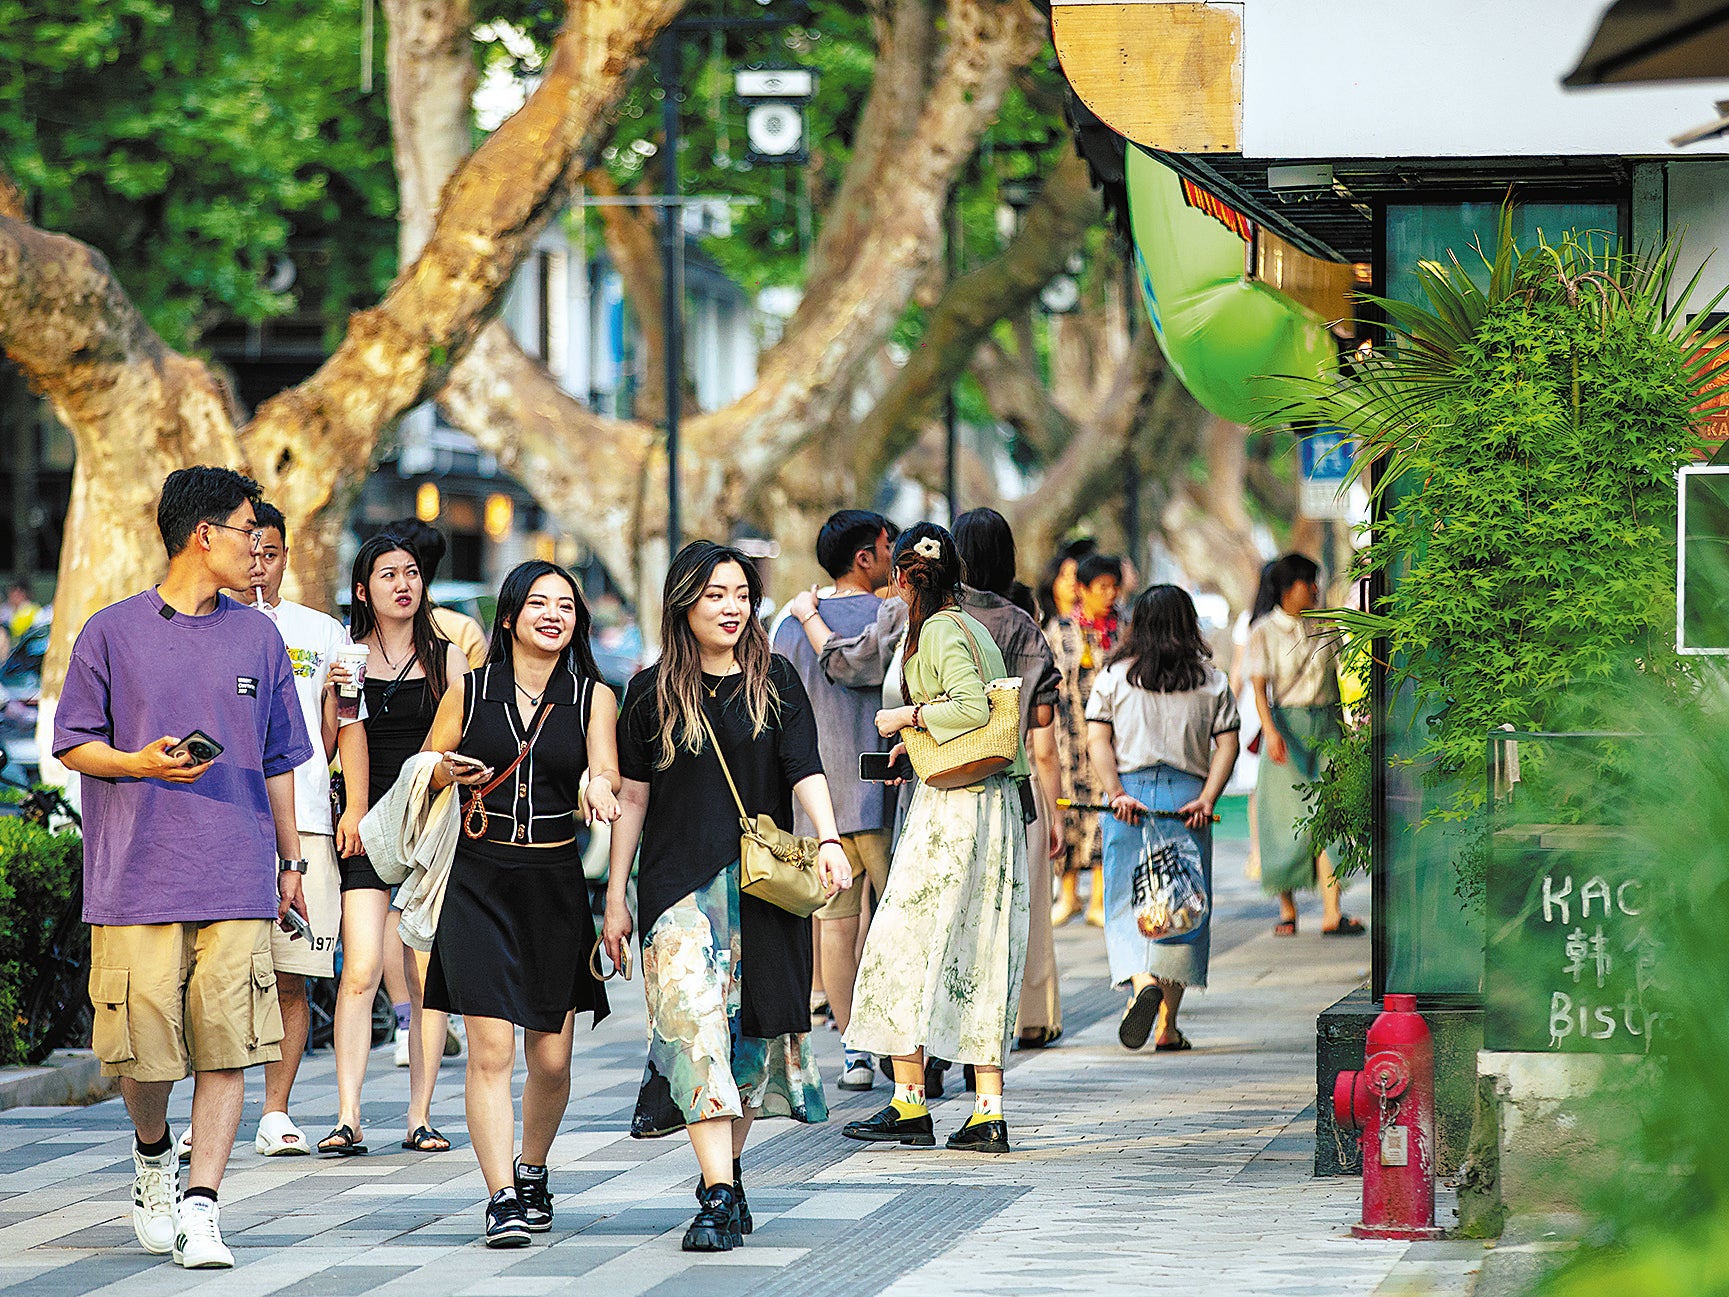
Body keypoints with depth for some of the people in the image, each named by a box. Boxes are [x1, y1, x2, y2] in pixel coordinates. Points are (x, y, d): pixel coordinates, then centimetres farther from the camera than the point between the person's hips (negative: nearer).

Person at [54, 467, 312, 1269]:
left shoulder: (256, 637, 13)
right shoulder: (113, 632, 3)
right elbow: (74, 746, 5)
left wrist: (290, 860, 17)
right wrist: (142, 764, -13)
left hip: (237, 878, 2)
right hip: (137, 874, -2)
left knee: (228, 1042, -7)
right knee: (143, 1046, -1)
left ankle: (200, 1205, -4)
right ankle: (152, 1157, 29)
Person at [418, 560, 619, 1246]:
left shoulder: (593, 698, 4)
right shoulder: (469, 690, 4)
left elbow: (606, 771, -9)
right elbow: (422, 768, 14)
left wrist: (598, 786, -32)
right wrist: (450, 772, -8)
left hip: (556, 882, 1)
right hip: (479, 881, -1)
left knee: (551, 1059, 6)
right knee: (490, 1049, -12)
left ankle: (532, 1170, 33)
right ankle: (502, 1199, -11)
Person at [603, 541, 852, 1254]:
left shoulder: (775, 681, 5)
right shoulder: (651, 691, 5)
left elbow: (805, 769, -5)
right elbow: (632, 796, 8)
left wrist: (829, 841, -22)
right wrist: (616, 896, 6)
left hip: (762, 885, 1)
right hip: (679, 881, -1)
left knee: (751, 1028, 5)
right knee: (695, 1019, -15)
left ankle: (726, 1170, 22)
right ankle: (718, 1196, -21)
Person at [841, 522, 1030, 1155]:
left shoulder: (938, 632, -10)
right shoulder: (974, 628, 16)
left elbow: (973, 707, -21)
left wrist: (908, 716, -8)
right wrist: (917, 741, 21)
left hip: (950, 805, -9)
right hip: (995, 803, 9)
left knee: (905, 942, -1)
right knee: (978, 958, 7)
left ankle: (909, 1102, 0)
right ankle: (988, 1113, 3)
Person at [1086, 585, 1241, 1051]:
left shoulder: (1113, 676, 5)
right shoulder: (1212, 680, 7)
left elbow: (1097, 740, -4)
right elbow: (1227, 745, -1)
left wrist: (1116, 793, -9)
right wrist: (1206, 800, -6)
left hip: (1129, 796, -1)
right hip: (1187, 794, 1)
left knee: (1126, 904, 2)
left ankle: (1141, 982, -27)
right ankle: (1168, 1025, 8)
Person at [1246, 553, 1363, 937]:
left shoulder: (1325, 628, 10)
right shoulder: (1264, 632, -1)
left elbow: (1336, 681, 15)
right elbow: (1259, 688, -7)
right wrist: (1270, 731, -21)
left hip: (1326, 728, 3)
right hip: (1286, 728, -2)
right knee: (1288, 818, -1)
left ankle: (1332, 913, -15)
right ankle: (1287, 909, 13)